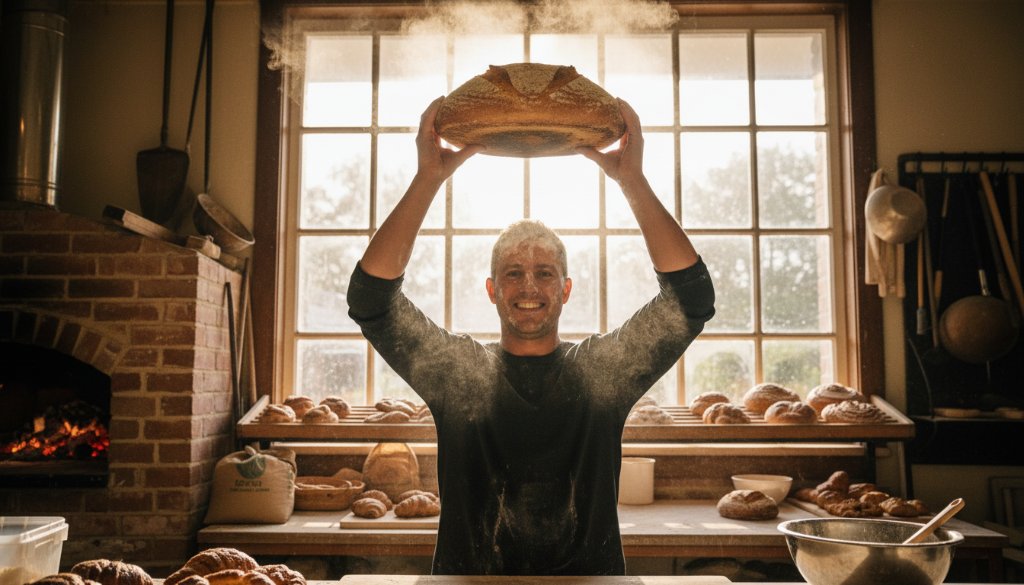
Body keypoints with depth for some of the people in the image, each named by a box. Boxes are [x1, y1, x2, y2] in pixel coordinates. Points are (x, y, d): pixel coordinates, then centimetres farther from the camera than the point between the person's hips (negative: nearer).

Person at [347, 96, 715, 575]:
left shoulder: (604, 370, 6)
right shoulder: (455, 372, 6)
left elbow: (692, 298, -2)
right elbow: (371, 301, -3)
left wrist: (633, 180, -8)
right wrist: (428, 178, -9)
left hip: (589, 570, 1)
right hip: (469, 573, 0)